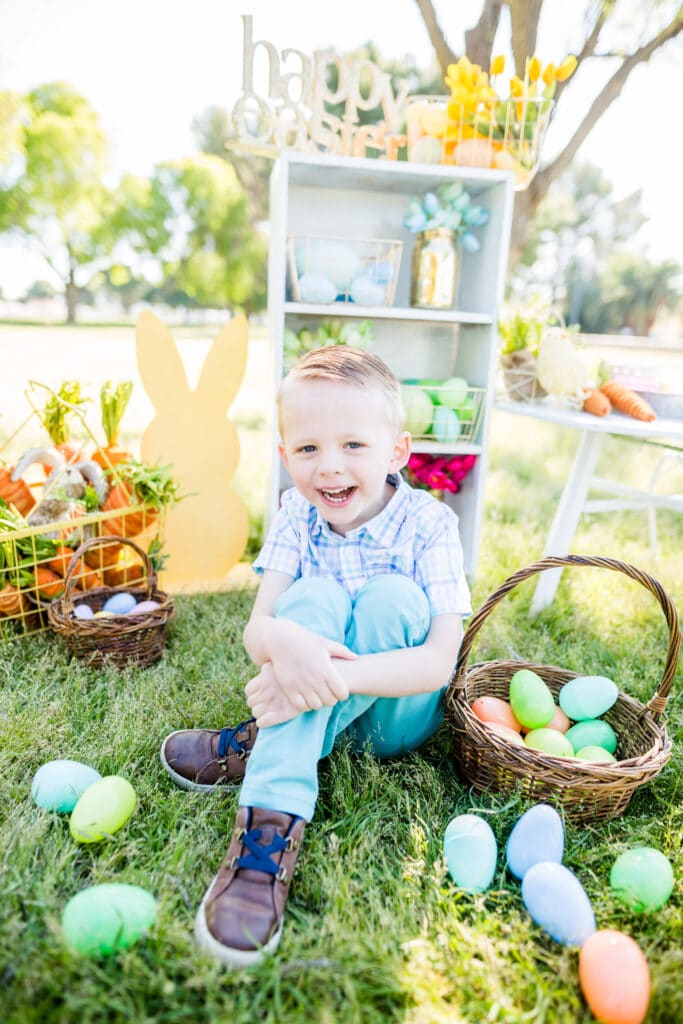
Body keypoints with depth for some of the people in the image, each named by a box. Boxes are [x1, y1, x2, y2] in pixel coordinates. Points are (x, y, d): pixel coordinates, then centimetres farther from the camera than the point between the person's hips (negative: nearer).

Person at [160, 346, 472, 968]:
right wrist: (284, 642, -43)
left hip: (398, 710, -1)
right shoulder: (297, 515, -8)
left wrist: (336, 676, -41)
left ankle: (254, 749, -24)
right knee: (314, 596, -29)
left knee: (392, 597, -31)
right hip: (312, 703, 2)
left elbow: (440, 661, -25)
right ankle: (273, 821, -35)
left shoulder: (429, 525, -17)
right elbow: (256, 626, -17)